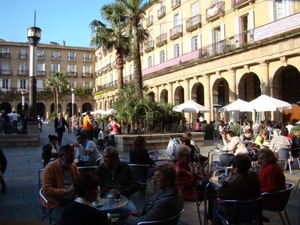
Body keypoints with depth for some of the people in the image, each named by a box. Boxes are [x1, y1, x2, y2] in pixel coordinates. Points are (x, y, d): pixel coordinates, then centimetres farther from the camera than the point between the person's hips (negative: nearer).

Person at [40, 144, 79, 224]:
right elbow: (46, 190, -15)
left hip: (73, 200, 5)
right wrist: (66, 191, -23)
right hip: (56, 203, -5)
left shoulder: (73, 166, 10)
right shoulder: (50, 168, -8)